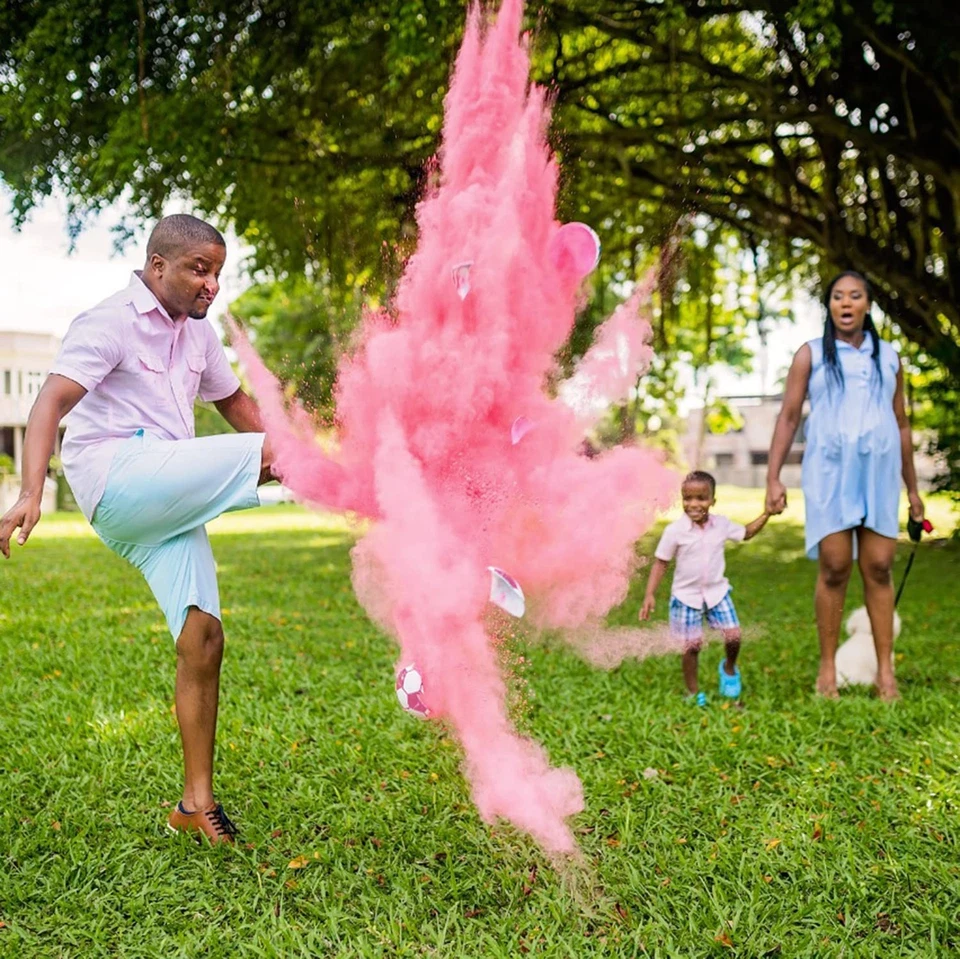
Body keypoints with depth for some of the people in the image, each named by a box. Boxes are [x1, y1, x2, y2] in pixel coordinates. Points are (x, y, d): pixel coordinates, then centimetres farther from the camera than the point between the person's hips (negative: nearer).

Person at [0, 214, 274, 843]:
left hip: (168, 503, 7)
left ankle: (197, 801, 2)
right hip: (117, 478, -7)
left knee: (203, 637, -3)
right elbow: (52, 402, -16)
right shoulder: (110, 323, -4)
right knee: (273, 449, -19)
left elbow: (233, 400, 34)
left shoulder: (197, 333, 20)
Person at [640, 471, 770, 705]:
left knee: (733, 636, -3)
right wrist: (650, 594, -15)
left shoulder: (722, 524, -5)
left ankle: (729, 668, 31)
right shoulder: (675, 531, -16)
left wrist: (766, 513, 6)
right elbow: (660, 563, -10)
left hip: (717, 592, 3)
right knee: (691, 646, 0)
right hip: (686, 597, -3)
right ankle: (693, 692, 18)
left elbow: (747, 533, 15)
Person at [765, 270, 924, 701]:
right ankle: (827, 667, 4)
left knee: (879, 568, -2)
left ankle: (885, 670, 1)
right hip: (830, 474, -2)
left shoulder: (888, 357, 14)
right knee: (834, 569, -4)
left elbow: (901, 423, 17)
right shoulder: (811, 354, 7)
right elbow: (788, 417, 2)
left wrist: (912, 487, 16)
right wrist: (773, 478, -7)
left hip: (879, 474, 2)